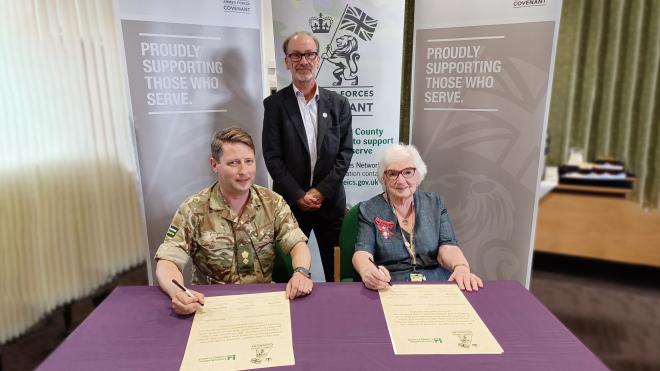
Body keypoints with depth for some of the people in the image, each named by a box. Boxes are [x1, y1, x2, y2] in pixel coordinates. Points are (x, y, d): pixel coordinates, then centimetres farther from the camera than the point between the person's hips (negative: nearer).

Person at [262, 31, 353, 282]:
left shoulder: (338, 104, 5)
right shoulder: (274, 104, 0)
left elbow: (345, 153, 0)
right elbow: (272, 157, -5)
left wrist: (321, 191, -8)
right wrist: (299, 196, -10)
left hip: (330, 201, 2)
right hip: (289, 202, -1)